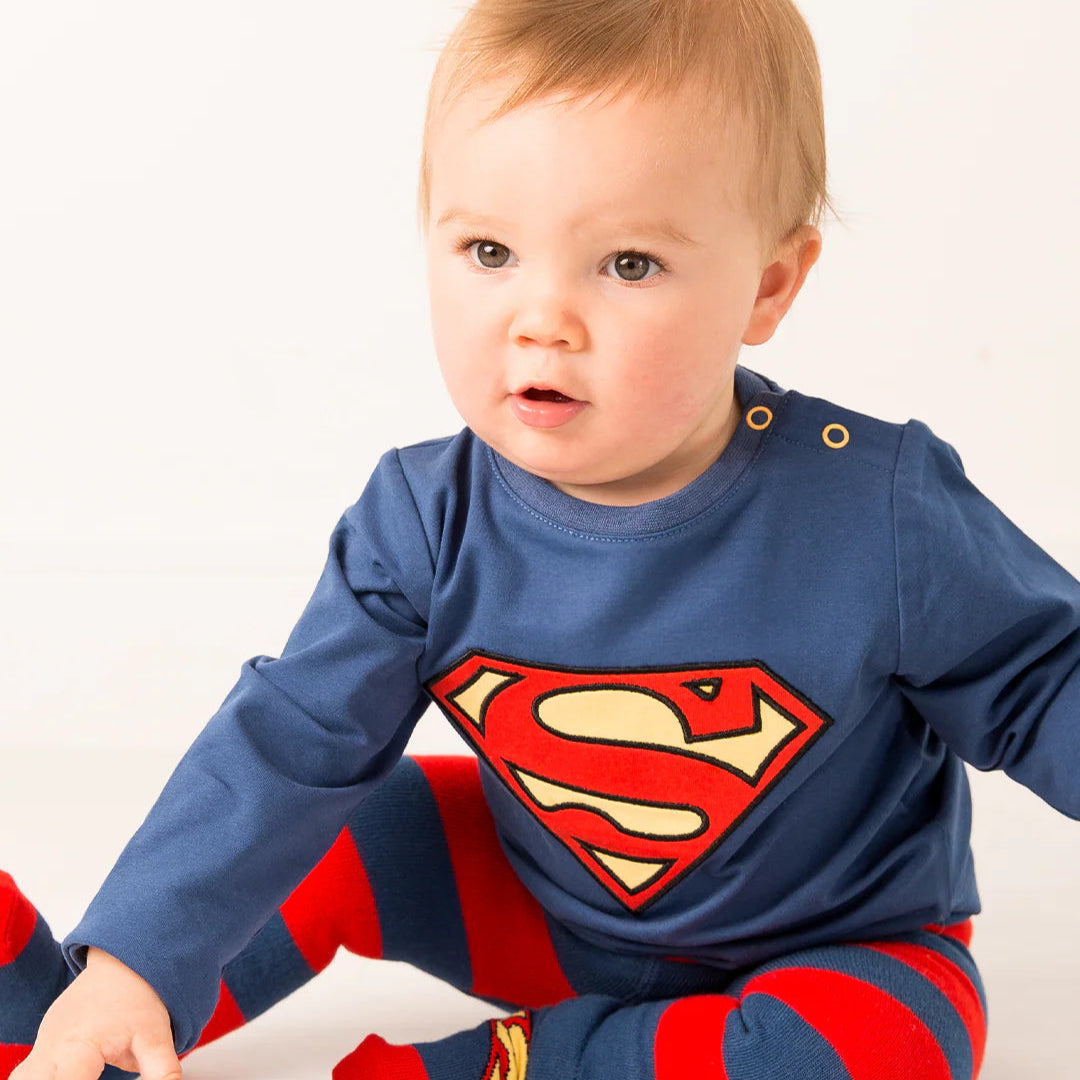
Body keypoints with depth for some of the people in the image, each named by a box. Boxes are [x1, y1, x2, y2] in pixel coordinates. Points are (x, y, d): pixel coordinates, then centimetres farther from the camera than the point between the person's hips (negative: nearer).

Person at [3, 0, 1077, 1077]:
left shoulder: (885, 514, -27)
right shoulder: (426, 523, -17)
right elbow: (297, 737, -14)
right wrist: (134, 961, -22)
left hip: (833, 950, -3)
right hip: (546, 908, 3)